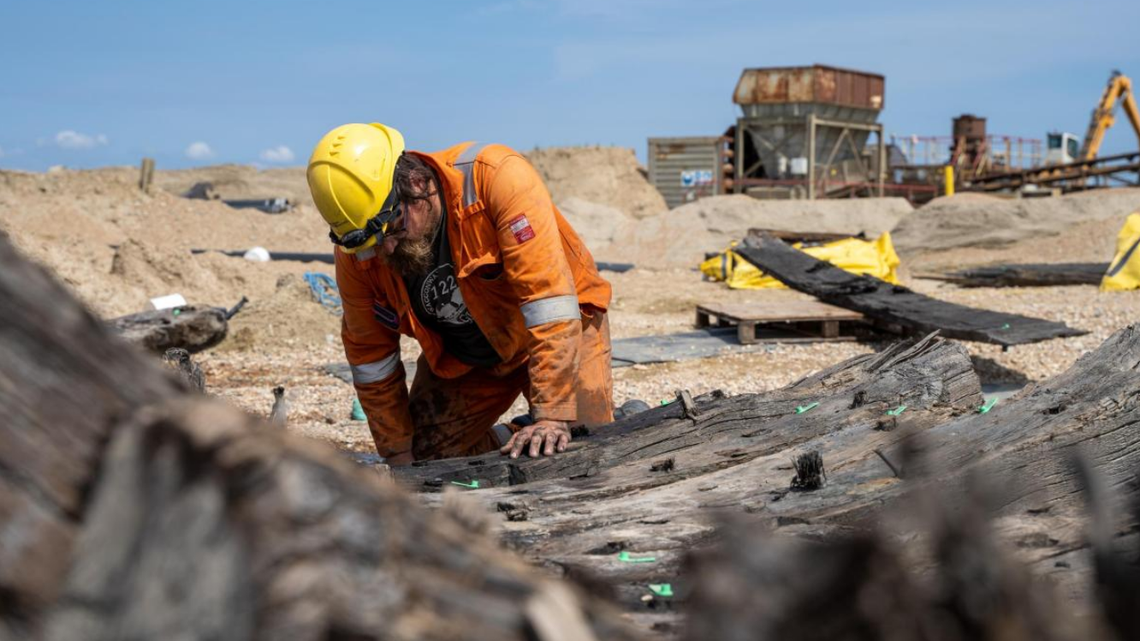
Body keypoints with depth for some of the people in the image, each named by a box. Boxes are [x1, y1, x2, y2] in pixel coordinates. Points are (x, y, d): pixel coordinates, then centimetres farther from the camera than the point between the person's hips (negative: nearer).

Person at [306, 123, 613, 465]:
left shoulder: (496, 177, -36)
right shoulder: (356, 255, -20)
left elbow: (549, 295, -41)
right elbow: (371, 360, -5)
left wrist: (553, 417, -45)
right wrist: (399, 456, -5)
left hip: (559, 330, -4)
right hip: (461, 357, 5)